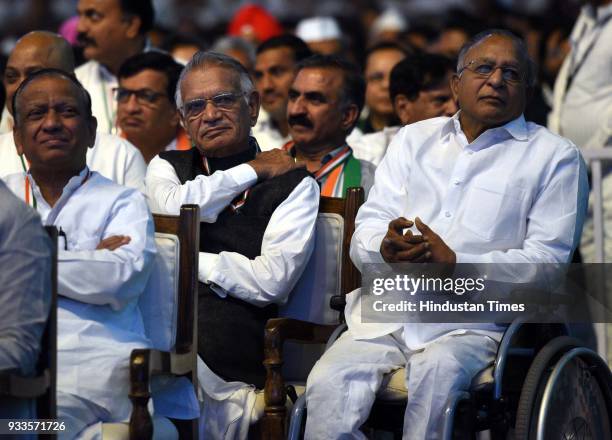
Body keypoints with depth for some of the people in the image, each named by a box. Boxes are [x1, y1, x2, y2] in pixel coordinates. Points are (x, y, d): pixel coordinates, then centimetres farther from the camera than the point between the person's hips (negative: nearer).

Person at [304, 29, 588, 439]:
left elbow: (547, 260, -2)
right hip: (388, 312, 3)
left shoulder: (555, 156, 9)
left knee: (437, 370, -36)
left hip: (473, 324, -3)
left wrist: (455, 264, -14)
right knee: (328, 382, -25)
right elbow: (367, 229, 15)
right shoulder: (414, 139, 22)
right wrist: (386, 248, -12)